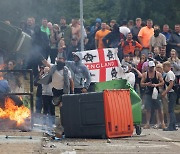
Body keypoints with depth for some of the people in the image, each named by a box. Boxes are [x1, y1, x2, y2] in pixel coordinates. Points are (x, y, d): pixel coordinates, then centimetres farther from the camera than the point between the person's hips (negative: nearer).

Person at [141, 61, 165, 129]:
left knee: (159, 109, 1)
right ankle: (147, 124, 2)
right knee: (148, 109, -1)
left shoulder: (158, 74, 3)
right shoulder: (145, 74, 6)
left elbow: (162, 82, 1)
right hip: (148, 93, 1)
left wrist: (156, 85, -15)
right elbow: (141, 84, 6)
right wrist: (146, 84, -14)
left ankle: (162, 123, 8)